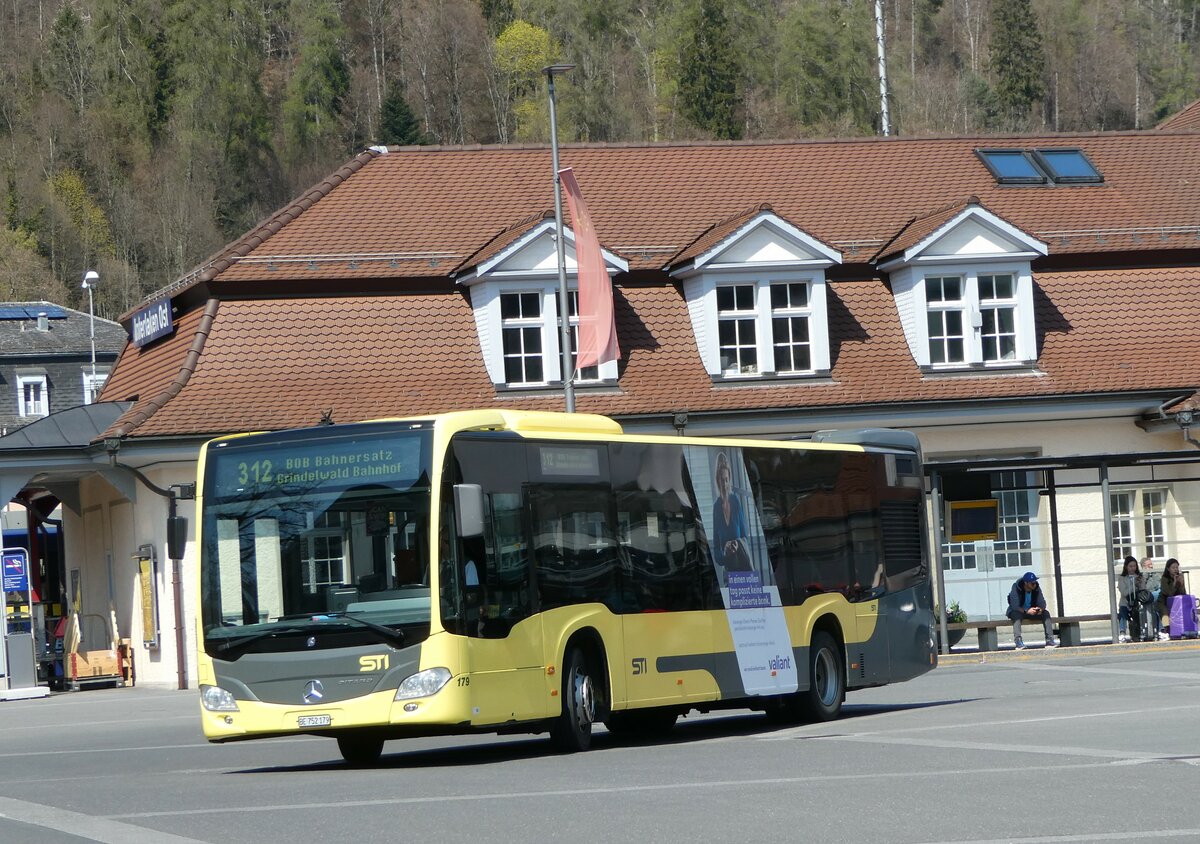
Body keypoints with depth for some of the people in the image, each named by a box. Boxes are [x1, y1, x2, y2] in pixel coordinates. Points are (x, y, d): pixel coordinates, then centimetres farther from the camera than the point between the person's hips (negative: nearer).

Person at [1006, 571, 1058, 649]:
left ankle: (1050, 640, -25)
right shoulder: (1016, 588, -22)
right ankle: (1018, 641, -50)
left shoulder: (1037, 588, -7)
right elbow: (1014, 606, -28)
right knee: (1017, 615, -38)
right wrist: (1026, 611, -44)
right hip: (1020, 611, -4)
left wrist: (1041, 609, -32)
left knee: (1046, 613, -20)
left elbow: (1042, 603, -7)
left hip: (1031, 611, 4)